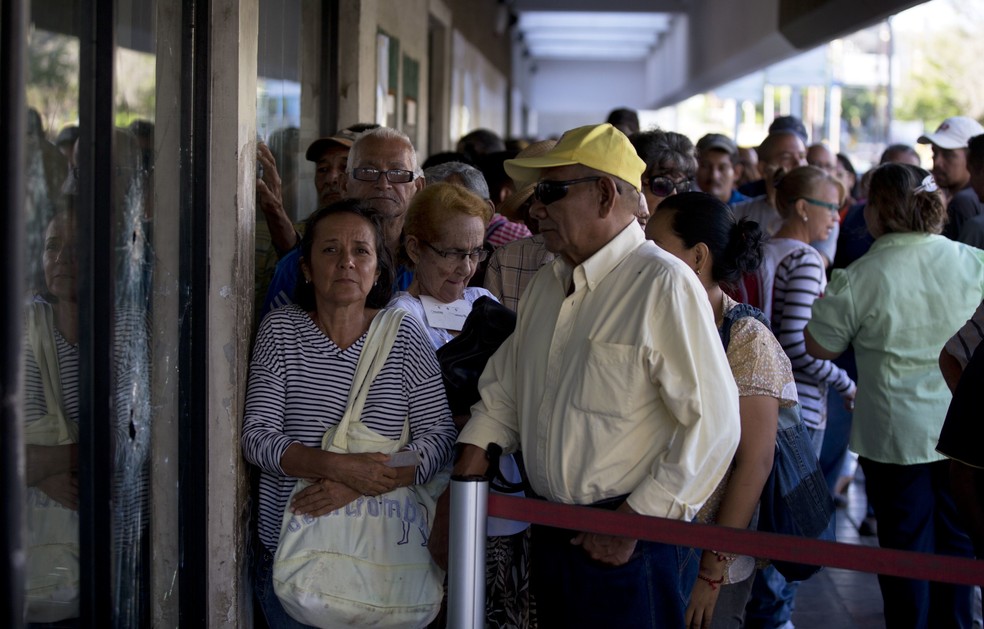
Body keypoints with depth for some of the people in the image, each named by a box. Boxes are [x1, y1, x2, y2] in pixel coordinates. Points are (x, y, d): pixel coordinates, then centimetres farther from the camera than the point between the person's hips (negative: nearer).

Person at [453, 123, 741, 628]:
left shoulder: (665, 286, -15)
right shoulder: (544, 286, 11)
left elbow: (713, 425, -18)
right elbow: (502, 392, 19)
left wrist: (635, 519, -17)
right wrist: (460, 486, 5)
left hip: (632, 548, -7)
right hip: (549, 538, 7)